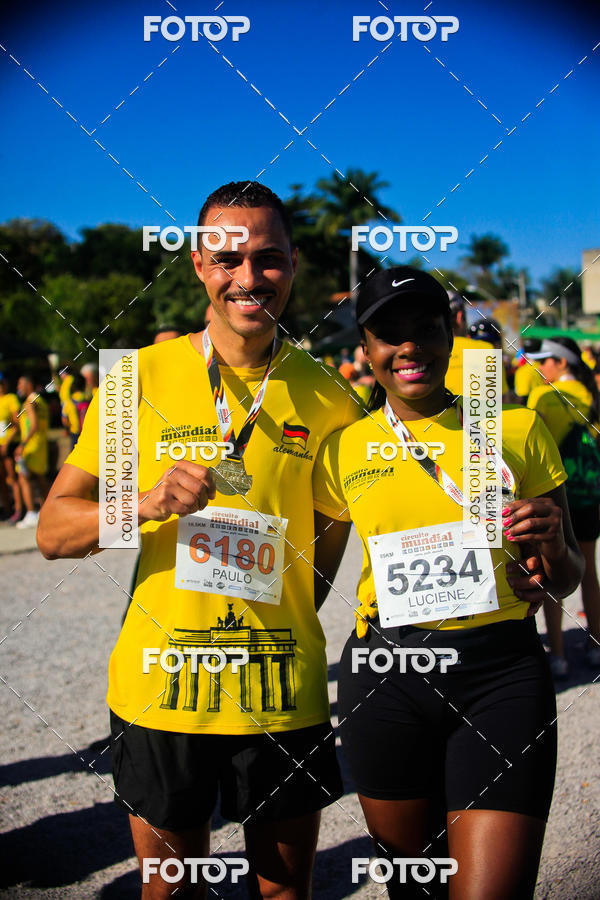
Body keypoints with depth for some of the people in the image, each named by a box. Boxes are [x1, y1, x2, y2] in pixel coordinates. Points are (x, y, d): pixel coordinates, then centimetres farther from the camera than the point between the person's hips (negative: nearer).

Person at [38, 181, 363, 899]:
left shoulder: (328, 398, -1)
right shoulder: (141, 378, -4)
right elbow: (53, 531, -4)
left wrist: (280, 637, 3)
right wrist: (147, 504, -21)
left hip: (284, 695, 1)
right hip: (160, 685, -1)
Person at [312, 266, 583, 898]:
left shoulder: (517, 430, 4)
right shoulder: (344, 448, 4)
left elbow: (564, 581, 10)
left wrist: (552, 547, -11)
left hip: (503, 671, -1)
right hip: (385, 675, 1)